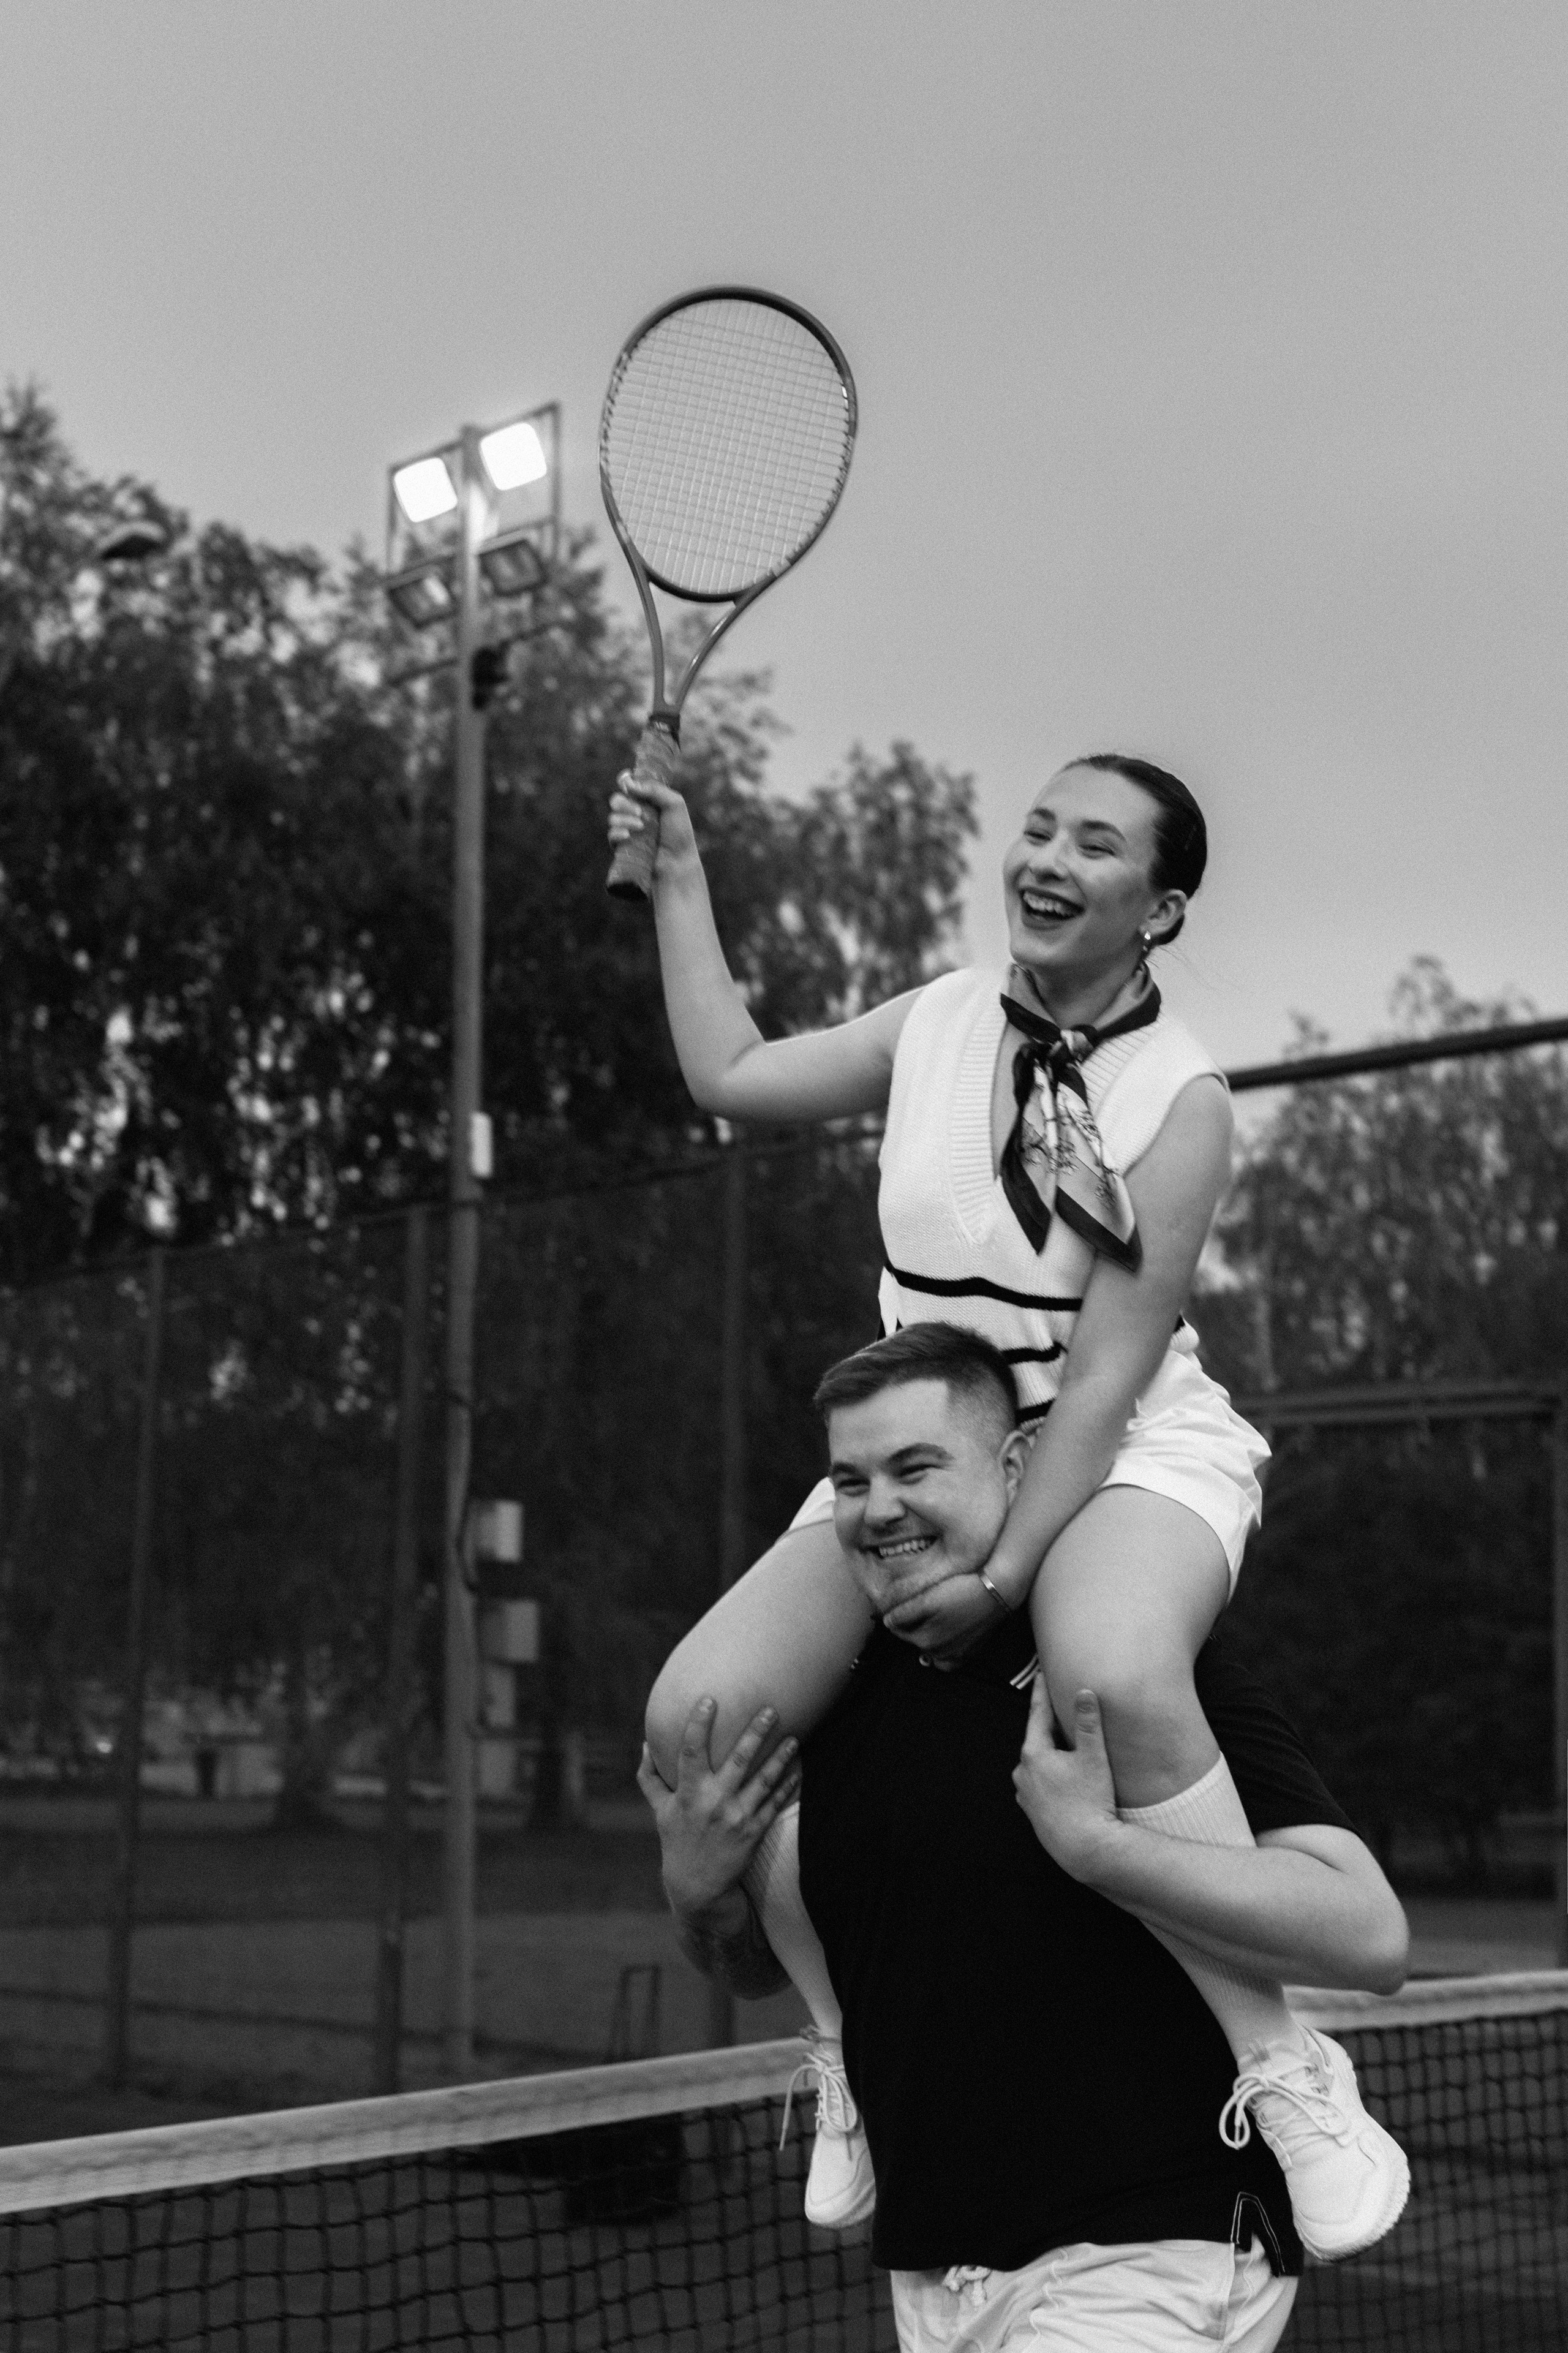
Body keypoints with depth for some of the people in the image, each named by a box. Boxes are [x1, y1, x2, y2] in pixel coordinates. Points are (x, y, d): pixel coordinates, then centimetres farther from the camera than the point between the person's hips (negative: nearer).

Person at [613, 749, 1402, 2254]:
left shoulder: (1182, 1100, -12)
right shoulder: (937, 1022, 3)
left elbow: (1105, 1374, -16)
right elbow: (733, 1076, 16)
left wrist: (1005, 1573, -23)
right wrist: (680, 878, 15)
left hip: (1128, 1458, -5)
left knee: (1115, 1675, -41)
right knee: (697, 1714, -15)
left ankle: (1278, 2070, -23)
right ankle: (854, 2037, 7)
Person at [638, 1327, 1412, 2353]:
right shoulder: (847, 1691, 6)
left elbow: (1373, 1938, -20)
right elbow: (764, 1965, 19)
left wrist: (1095, 1844, -27)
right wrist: (696, 1889, -2)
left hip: (1148, 2259, -6)